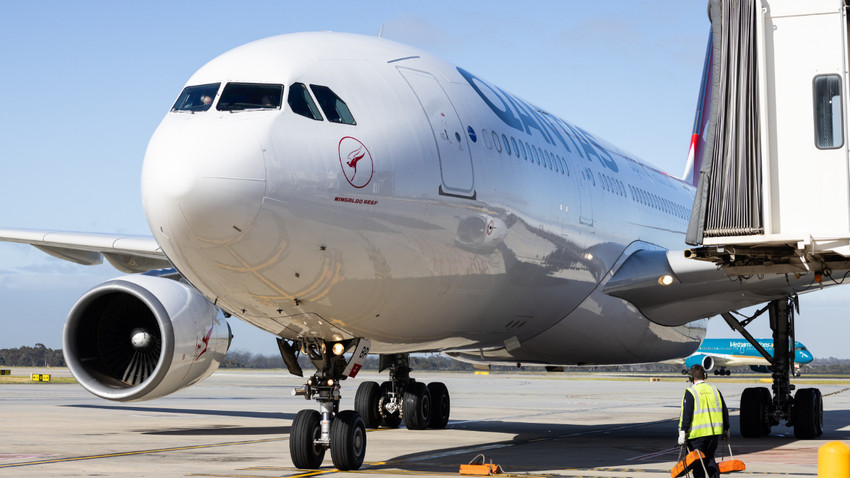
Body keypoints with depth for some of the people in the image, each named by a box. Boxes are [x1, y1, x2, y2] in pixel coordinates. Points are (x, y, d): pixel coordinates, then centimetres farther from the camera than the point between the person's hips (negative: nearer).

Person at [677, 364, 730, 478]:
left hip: (697, 434, -5)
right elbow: (725, 412, 14)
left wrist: (682, 432, -12)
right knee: (710, 458, 17)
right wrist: (726, 430, 24)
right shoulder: (715, 391, 9)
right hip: (714, 432, 5)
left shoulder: (690, 392, -9)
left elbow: (686, 414, -14)